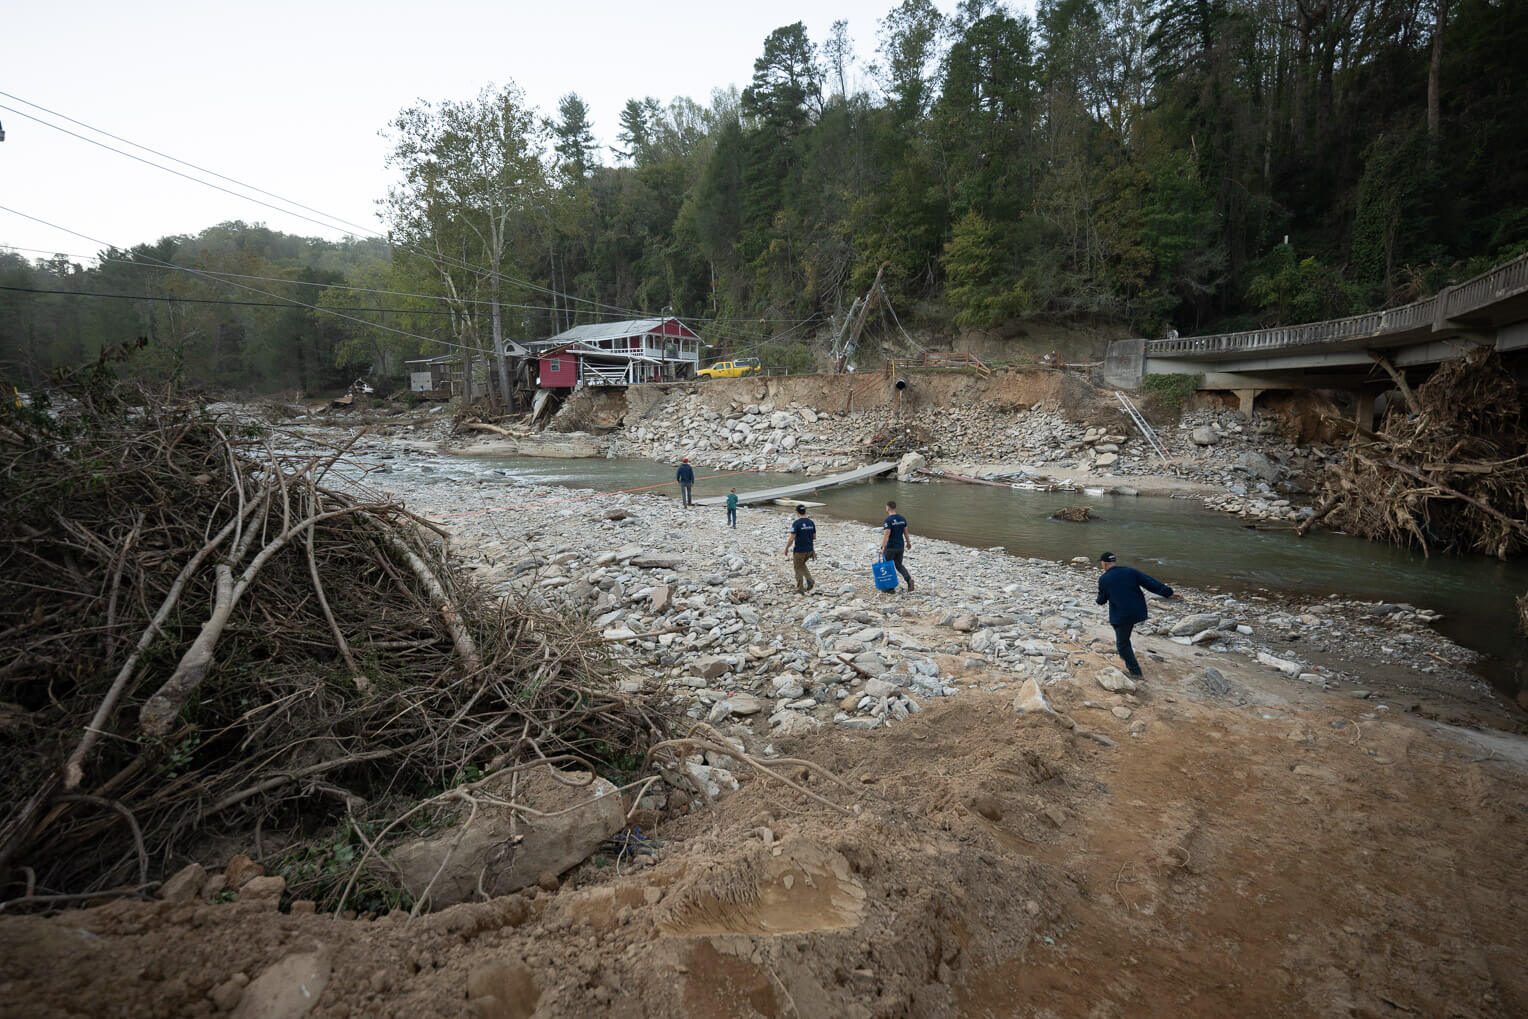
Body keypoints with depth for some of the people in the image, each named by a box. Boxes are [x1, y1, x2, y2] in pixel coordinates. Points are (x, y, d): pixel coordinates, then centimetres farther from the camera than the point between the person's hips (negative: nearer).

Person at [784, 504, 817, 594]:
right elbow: (814, 537, 8)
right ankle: (810, 580, 9)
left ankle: (800, 589, 15)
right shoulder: (811, 522, 3)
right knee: (802, 565, 27)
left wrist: (786, 548, -4)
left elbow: (792, 538, -17)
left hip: (799, 550, -6)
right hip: (809, 549, 6)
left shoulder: (796, 523, -16)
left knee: (798, 568, 10)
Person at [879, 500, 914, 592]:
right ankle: (909, 580, -5)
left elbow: (886, 535, -26)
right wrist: (908, 542, 27)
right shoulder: (902, 518, 3)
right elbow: (905, 531, 13)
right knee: (899, 565, 18)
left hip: (890, 547, -6)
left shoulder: (888, 520, -18)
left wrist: (882, 547, -29)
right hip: (900, 546, 6)